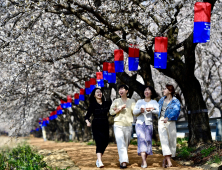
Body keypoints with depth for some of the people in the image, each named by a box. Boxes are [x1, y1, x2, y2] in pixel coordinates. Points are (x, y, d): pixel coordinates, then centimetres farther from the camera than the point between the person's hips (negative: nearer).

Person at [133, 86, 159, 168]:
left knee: (148, 140, -2)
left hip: (149, 123, 0)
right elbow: (134, 112, 8)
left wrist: (151, 110, -23)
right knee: (141, 140, -15)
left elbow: (158, 111, -5)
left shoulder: (154, 102, 11)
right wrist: (140, 110, -12)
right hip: (140, 123, 0)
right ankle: (144, 162, -25)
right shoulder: (139, 101, 17)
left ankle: (144, 160, 13)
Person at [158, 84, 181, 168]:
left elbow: (176, 110, -25)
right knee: (164, 141, -12)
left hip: (171, 122, -2)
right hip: (161, 122, 2)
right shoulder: (162, 100, 12)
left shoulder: (175, 101, -5)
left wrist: (167, 118, -36)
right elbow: (158, 109, 33)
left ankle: (165, 160, 20)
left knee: (171, 142, 2)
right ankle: (169, 162, -20)